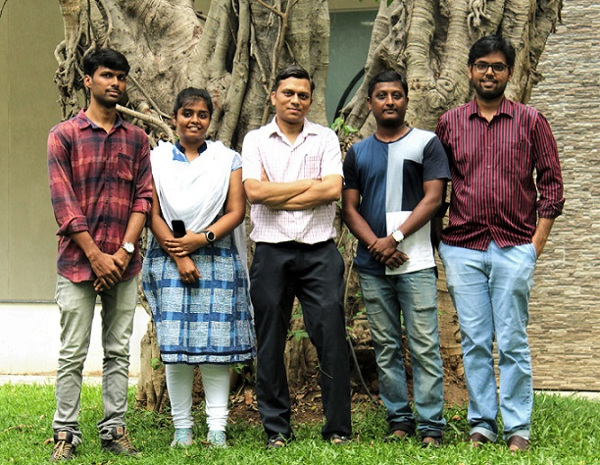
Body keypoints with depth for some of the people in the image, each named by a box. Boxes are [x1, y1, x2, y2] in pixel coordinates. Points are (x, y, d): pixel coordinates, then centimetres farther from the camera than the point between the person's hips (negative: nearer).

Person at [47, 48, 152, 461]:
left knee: (119, 351, 7)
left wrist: (125, 250, -8)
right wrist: (96, 256, -12)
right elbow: (63, 202, -6)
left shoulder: (136, 138, 11)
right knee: (73, 353, -1)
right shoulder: (64, 135, 1)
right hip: (78, 262, -3)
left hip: (123, 264, 3)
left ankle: (115, 429, 13)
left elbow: (144, 197, 5)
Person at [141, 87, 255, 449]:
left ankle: (217, 427, 1)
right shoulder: (157, 159, 9)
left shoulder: (227, 159, 10)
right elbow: (153, 215, 3)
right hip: (170, 262, 0)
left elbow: (236, 211, 3)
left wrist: (203, 238, -11)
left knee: (217, 344, -3)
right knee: (175, 348, -3)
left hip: (217, 260, 0)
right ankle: (182, 428, 4)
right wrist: (179, 255, -9)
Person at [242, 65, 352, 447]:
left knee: (332, 337, -3)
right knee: (270, 344, 4)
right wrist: (310, 184, -4)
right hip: (271, 251, 0)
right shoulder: (256, 140, 8)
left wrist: (277, 198, -7)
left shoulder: (325, 138, 9)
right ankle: (277, 429, 13)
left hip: (319, 251, 0)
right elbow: (255, 191, -7)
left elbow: (333, 190, -6)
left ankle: (338, 428, 4)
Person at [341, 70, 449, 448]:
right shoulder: (358, 153, 14)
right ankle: (399, 420, 13)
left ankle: (431, 425, -3)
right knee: (386, 348, 6)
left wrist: (395, 238, -12)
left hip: (416, 263, -4)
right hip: (372, 265, 4)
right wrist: (377, 245, -7)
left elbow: (433, 198, -3)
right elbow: (349, 207, 9)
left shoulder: (426, 143, 5)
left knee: (424, 346, -6)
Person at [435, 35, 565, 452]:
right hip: (462, 249, 2)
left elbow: (551, 184, 4)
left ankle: (518, 428, 6)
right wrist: (436, 238, 7)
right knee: (475, 342, 4)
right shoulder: (450, 124, 10)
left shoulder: (531, 122, 5)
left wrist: (537, 242, -3)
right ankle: (481, 423, 12)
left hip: (514, 248, -2)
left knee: (513, 342, -1)